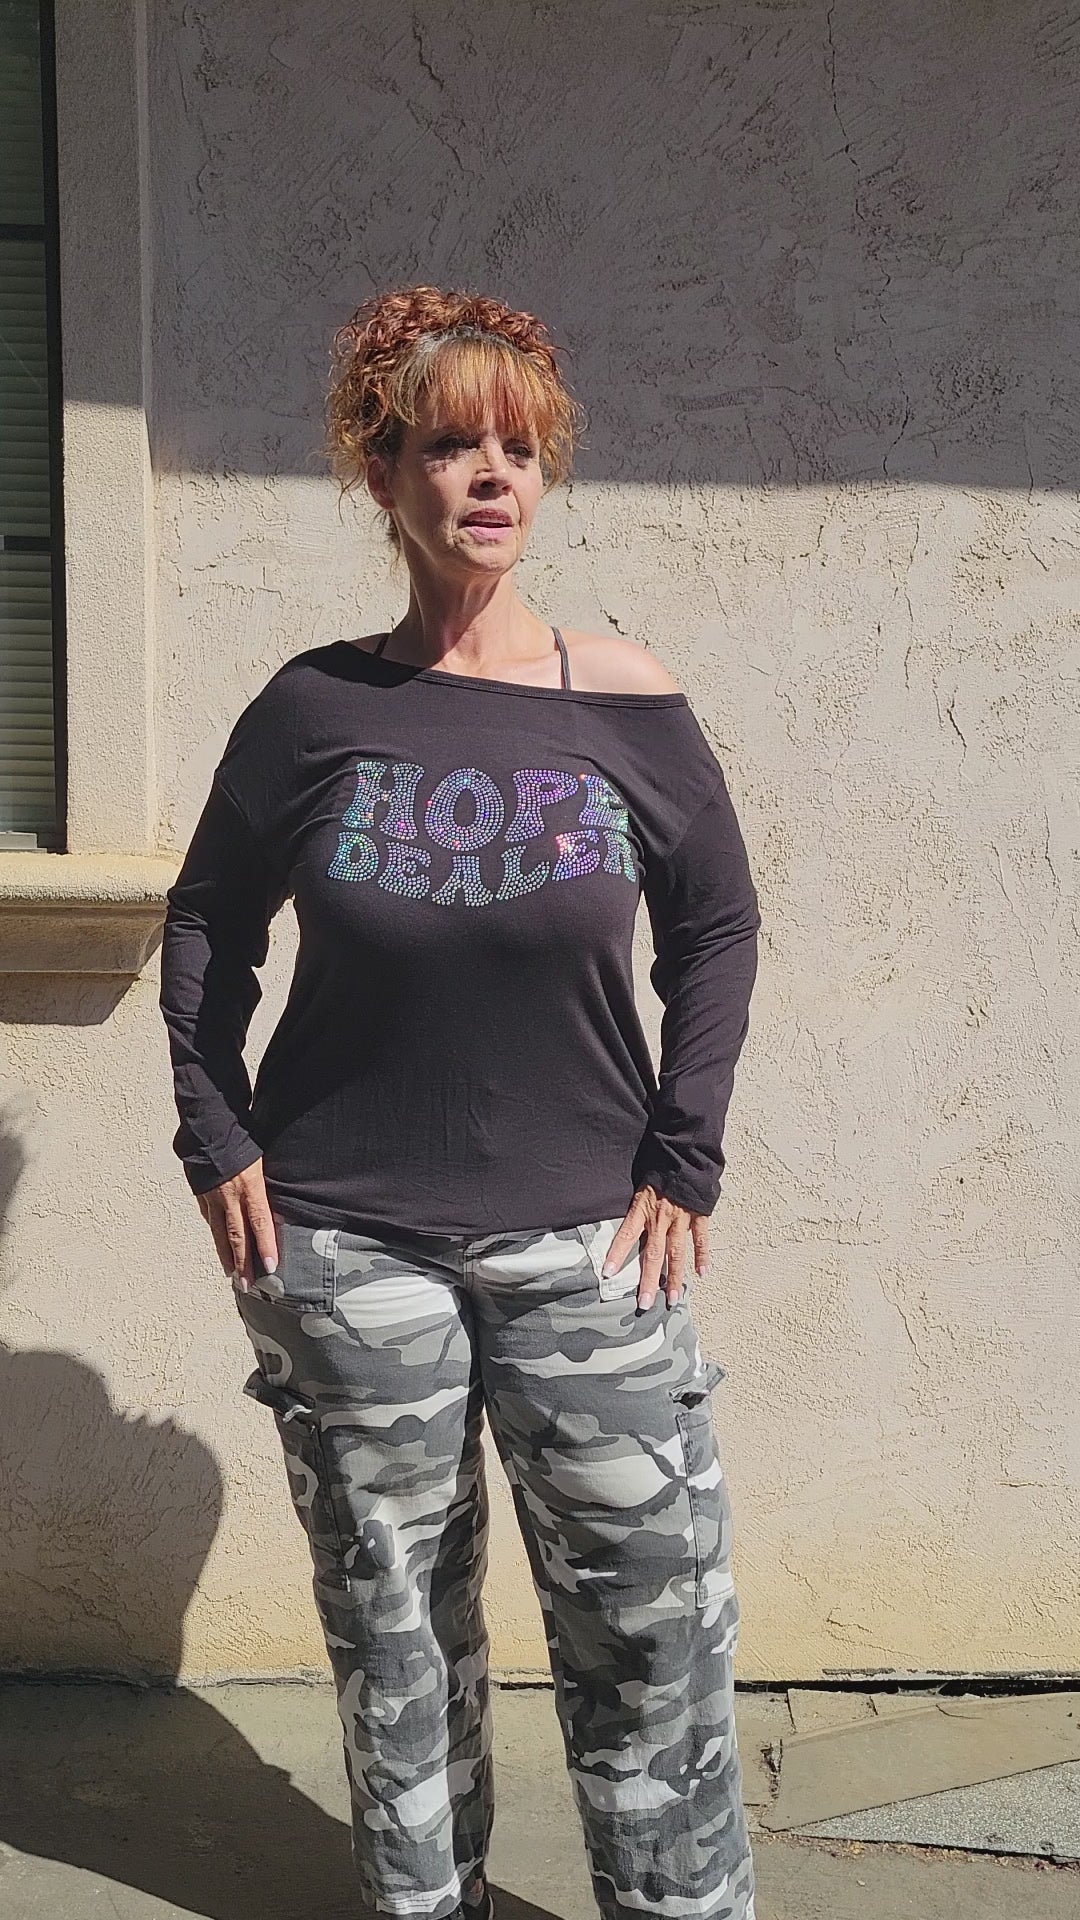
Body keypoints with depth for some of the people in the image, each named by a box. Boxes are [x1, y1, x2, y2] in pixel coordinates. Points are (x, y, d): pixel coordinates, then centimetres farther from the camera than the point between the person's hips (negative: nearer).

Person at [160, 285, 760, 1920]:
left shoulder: (623, 703, -3)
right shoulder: (315, 709, -3)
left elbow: (718, 928, 6)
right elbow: (206, 926, 9)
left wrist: (684, 1159, 1)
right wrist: (219, 1142, 2)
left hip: (582, 1236, 0)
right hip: (341, 1243, 0)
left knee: (655, 1614, 5)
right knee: (392, 1617, 13)